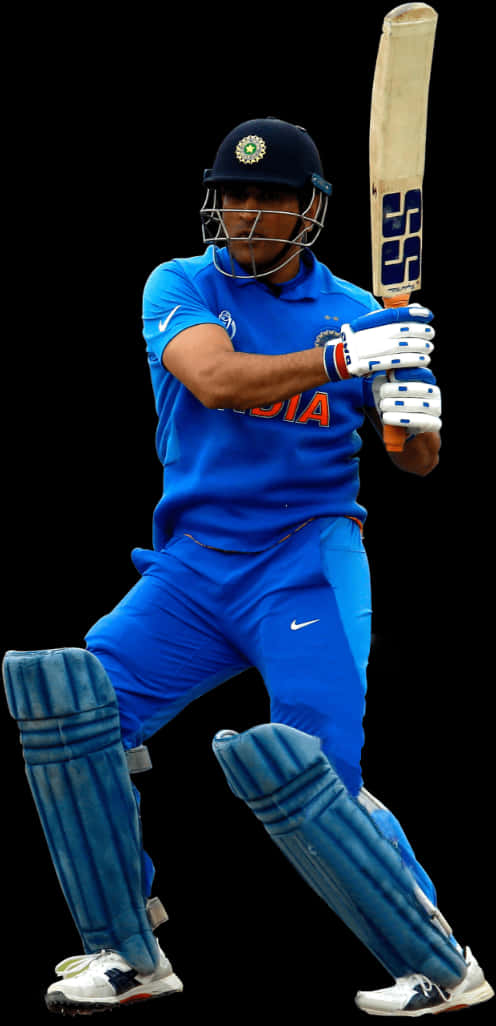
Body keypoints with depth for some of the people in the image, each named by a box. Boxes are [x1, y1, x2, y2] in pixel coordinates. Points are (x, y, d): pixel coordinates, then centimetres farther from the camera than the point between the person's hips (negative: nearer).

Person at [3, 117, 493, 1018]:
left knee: (301, 775, -18)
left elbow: (417, 462, 7)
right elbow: (215, 379, -20)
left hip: (306, 568, -3)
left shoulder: (355, 314, 3)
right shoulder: (180, 289, 1)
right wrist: (345, 358, -30)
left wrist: (416, 415, -16)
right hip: (192, 571, 3)